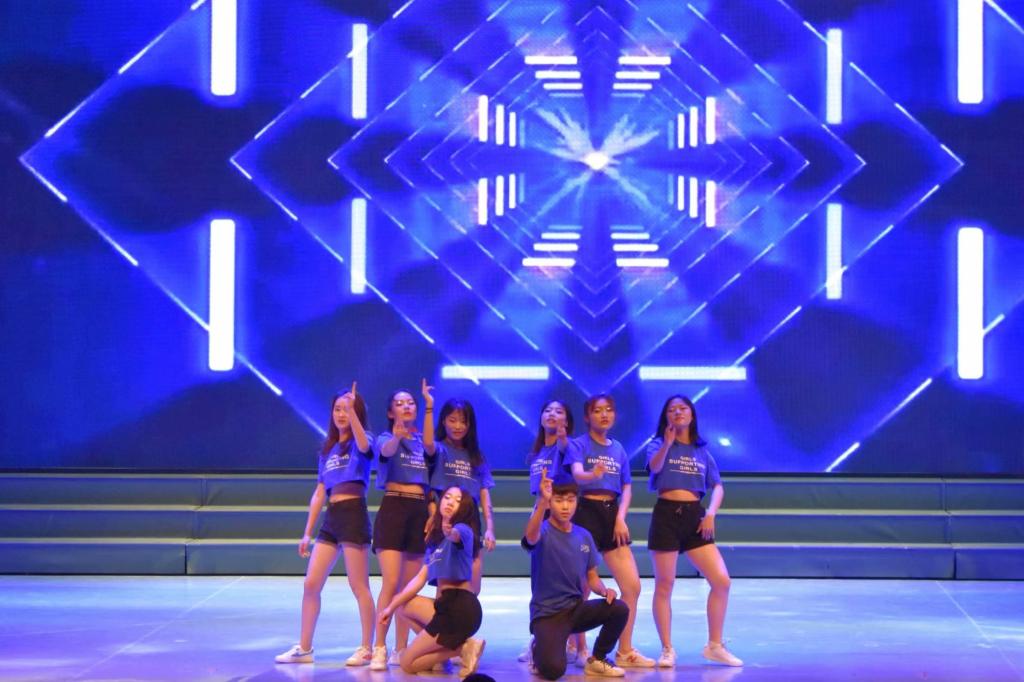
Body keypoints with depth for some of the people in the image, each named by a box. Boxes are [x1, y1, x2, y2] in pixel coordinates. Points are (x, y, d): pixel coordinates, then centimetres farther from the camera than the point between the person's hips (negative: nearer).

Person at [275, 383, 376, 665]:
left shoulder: (360, 441, 1)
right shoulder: (327, 450, 18)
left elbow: (364, 446, -28)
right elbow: (319, 494, 18)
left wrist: (353, 410, -37)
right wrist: (307, 533, 15)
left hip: (353, 515, -7)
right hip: (331, 518, 7)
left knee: (359, 586, -4)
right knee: (310, 585, 5)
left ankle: (367, 649, 4)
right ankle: (304, 648, 12)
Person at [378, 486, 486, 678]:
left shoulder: (463, 529, -7)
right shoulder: (436, 538, 18)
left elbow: (456, 534, -34)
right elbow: (420, 579, 15)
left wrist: (451, 532, -58)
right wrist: (392, 606, 10)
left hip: (461, 608, -8)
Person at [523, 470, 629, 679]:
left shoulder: (584, 536, 5)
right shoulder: (543, 532, -12)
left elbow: (592, 577, 12)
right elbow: (531, 536, -39)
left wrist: (604, 590, -12)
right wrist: (542, 501, -56)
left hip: (576, 608, 5)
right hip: (547, 613, -5)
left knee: (619, 609, -22)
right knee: (553, 670, -28)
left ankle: (597, 660, 3)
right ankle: (539, 650, 11)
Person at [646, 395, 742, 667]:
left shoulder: (702, 451, 15)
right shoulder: (658, 444, 4)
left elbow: (717, 486, 11)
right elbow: (654, 466, -18)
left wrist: (711, 513, -5)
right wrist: (667, 444, -36)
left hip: (695, 517, 3)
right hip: (667, 515, -3)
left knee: (722, 581, -6)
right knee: (664, 585, -1)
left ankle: (715, 646, 7)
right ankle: (667, 650, 9)